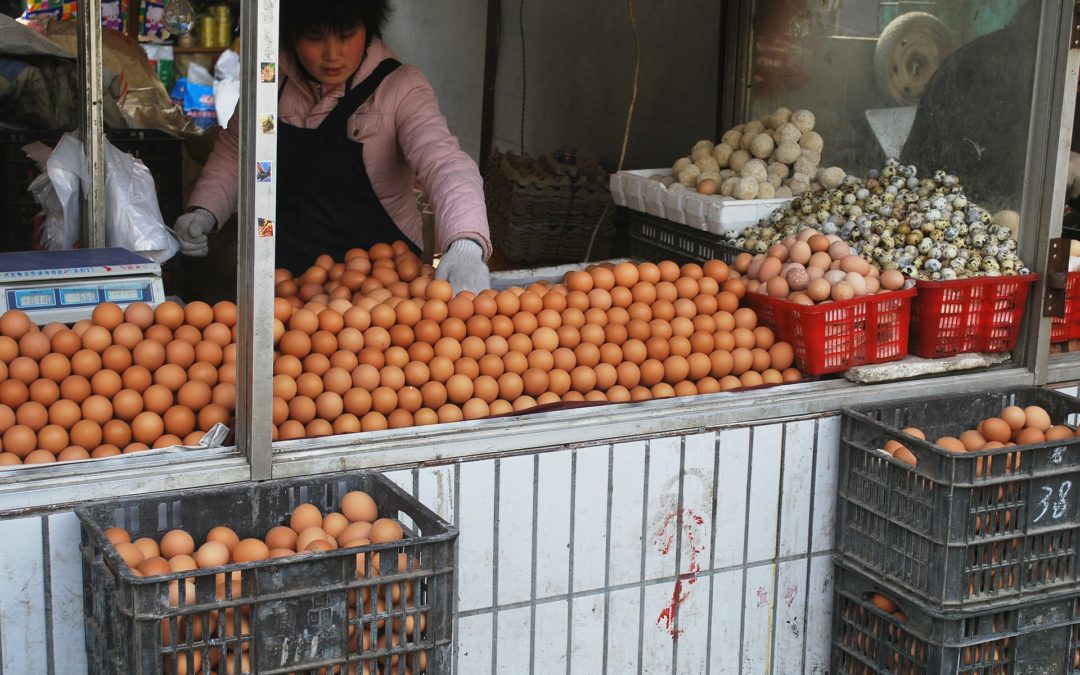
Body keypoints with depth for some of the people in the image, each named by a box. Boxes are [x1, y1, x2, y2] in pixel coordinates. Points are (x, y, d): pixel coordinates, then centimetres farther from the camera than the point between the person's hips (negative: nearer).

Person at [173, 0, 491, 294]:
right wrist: (203, 213, 1)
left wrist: (466, 244, -45)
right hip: (285, 276, 3)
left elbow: (444, 162, -26)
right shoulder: (270, 81, 3)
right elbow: (234, 152, 19)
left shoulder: (400, 88, -10)